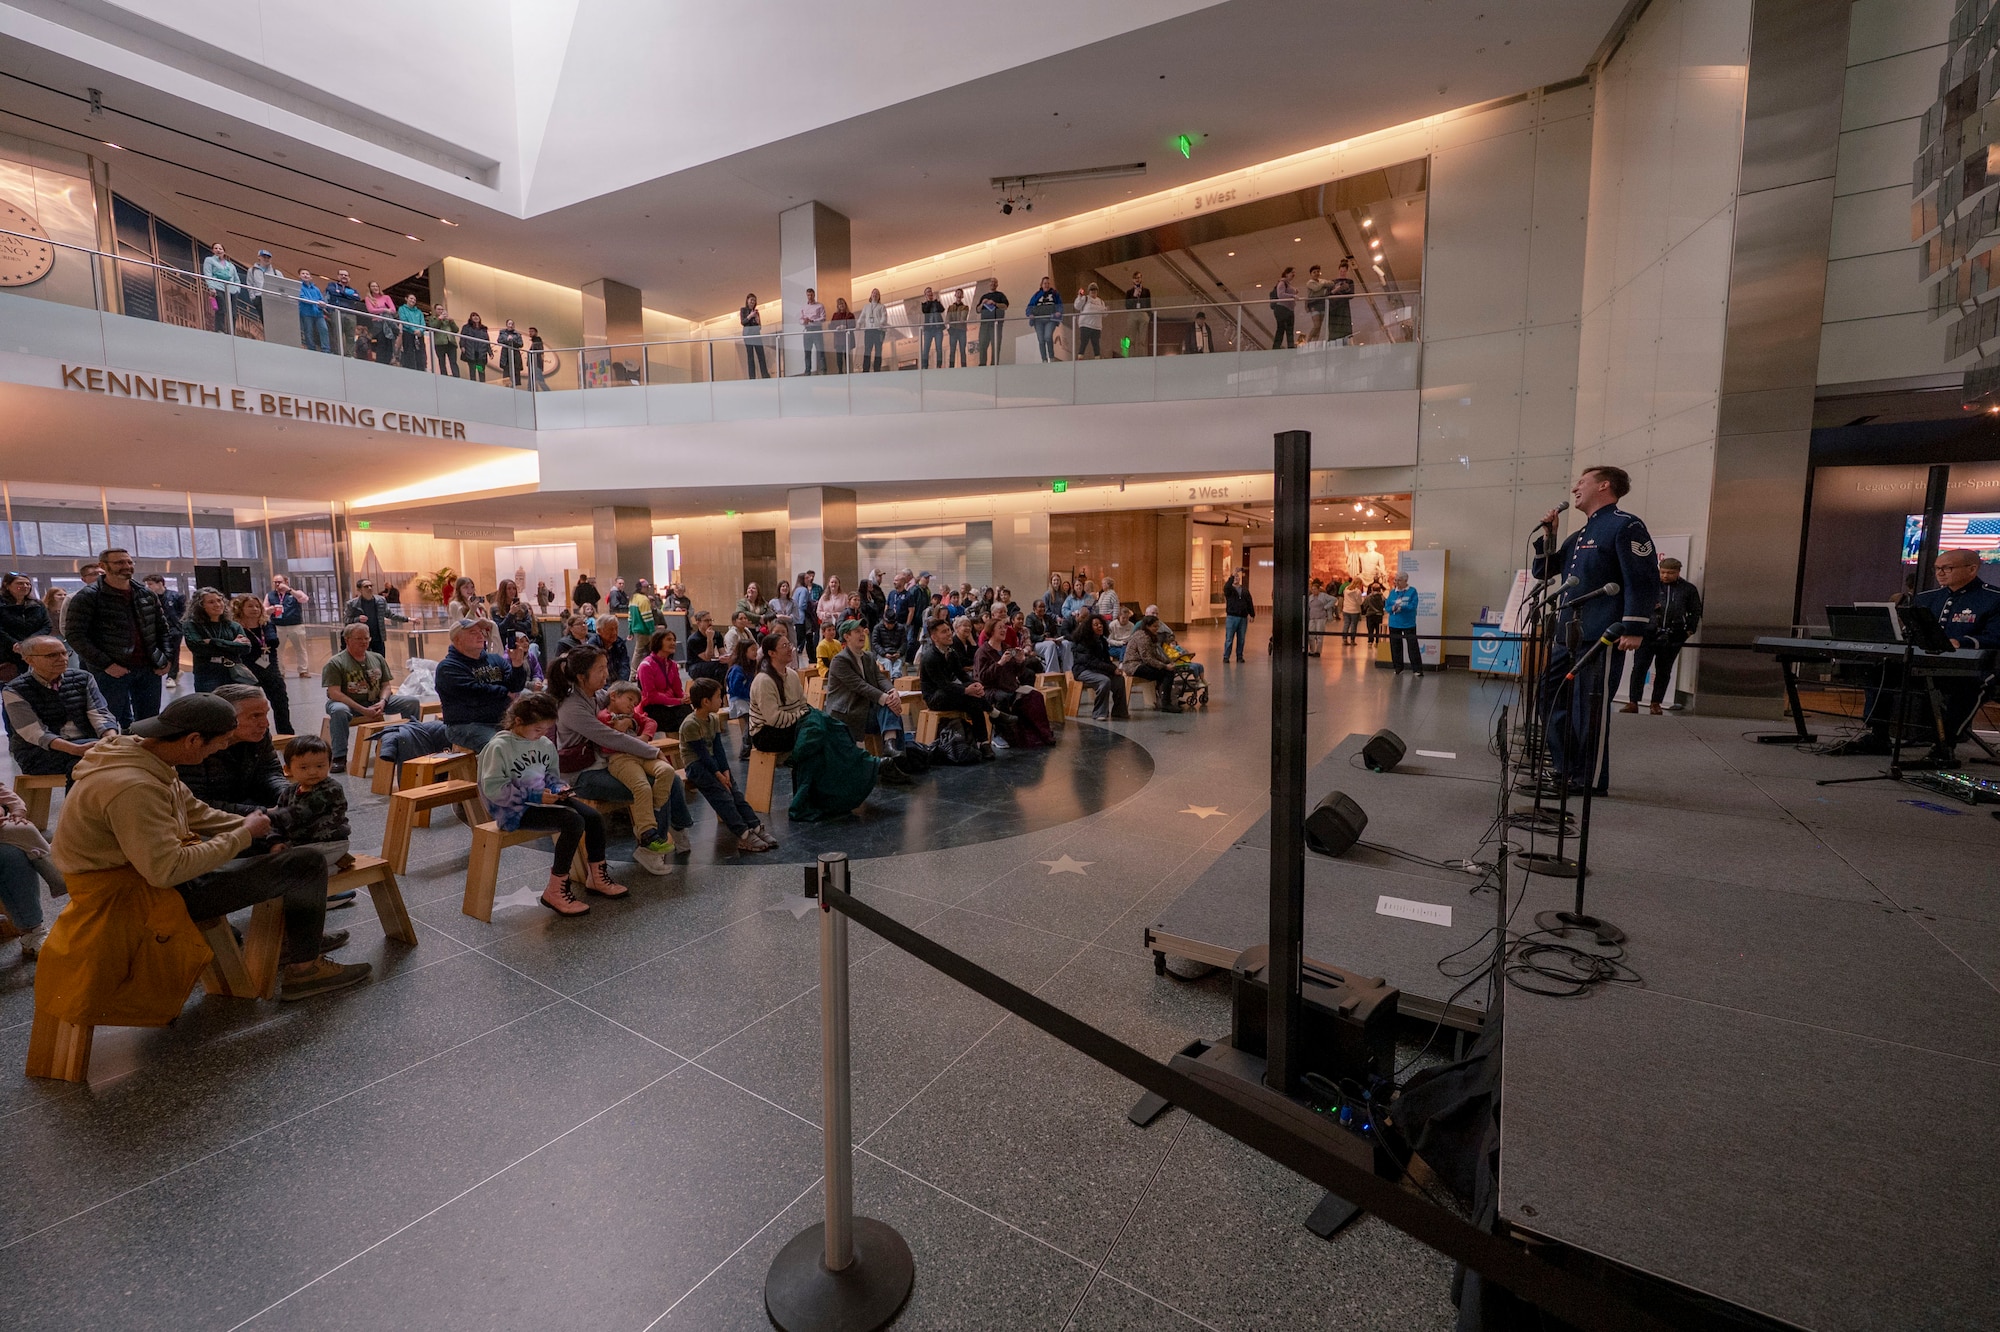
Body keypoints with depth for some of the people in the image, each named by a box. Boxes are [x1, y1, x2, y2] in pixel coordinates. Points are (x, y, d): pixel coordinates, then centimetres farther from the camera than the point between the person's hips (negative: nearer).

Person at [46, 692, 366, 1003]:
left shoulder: (137, 749, -1)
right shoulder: (132, 788, -32)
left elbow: (197, 814, 9)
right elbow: (167, 871, -31)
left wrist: (254, 826, 2)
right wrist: (244, 835, -21)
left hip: (152, 868, 10)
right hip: (142, 896, -10)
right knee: (306, 864, -14)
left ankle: (299, 937, 29)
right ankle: (304, 968, 2)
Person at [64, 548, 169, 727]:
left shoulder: (147, 594, 10)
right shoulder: (88, 596, -5)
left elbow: (162, 628, 17)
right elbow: (75, 635, -9)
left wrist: (165, 659, 5)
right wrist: (105, 664, -16)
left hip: (149, 669, 4)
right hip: (112, 672, -4)